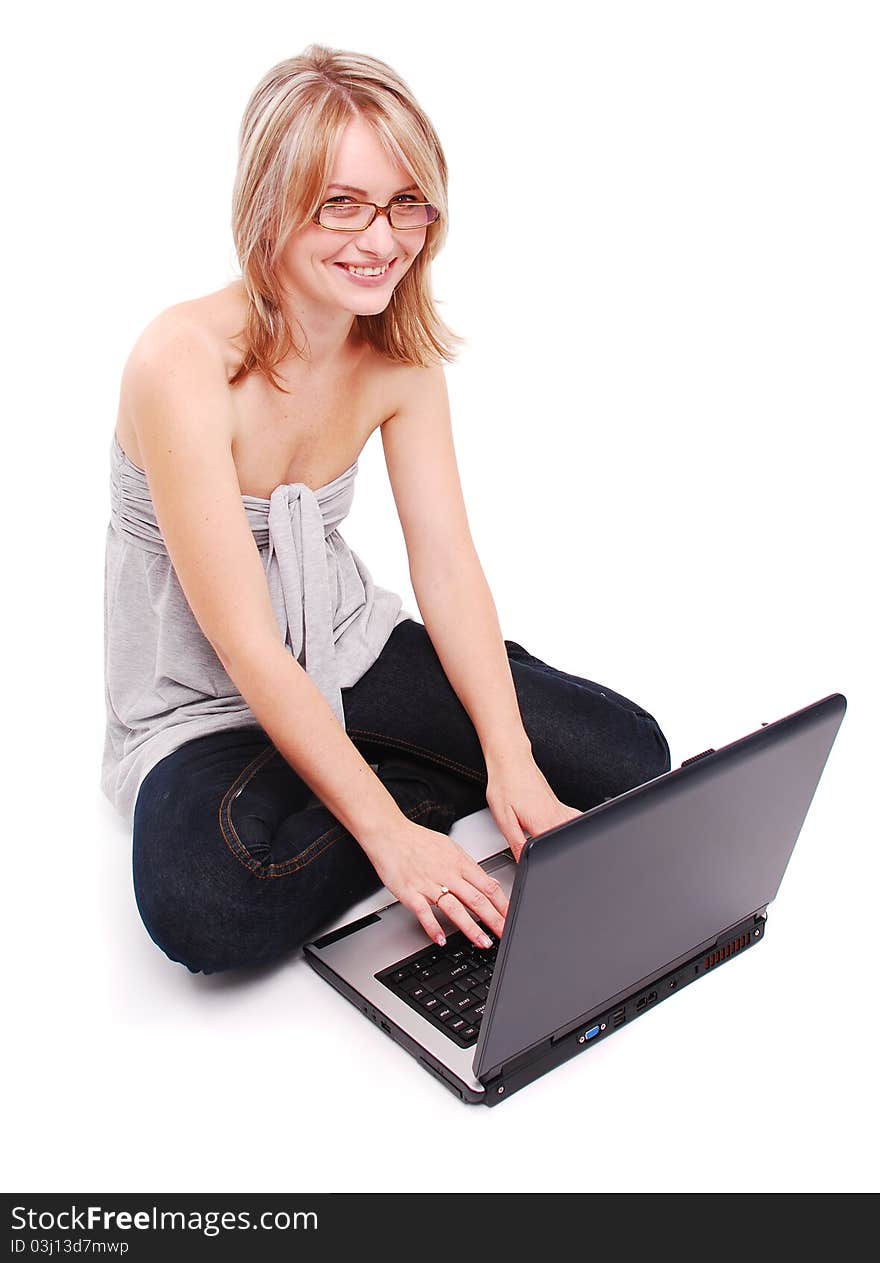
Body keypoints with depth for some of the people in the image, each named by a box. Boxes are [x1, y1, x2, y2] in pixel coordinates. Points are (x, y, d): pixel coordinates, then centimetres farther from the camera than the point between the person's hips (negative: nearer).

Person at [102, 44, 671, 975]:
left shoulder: (400, 357, -5)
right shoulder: (182, 362, -24)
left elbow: (450, 570, -8)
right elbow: (248, 651, -25)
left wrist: (511, 760, -20)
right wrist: (389, 834, -28)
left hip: (351, 652, 4)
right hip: (200, 707, -3)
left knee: (631, 758, -10)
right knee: (209, 909, -36)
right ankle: (424, 790, -10)